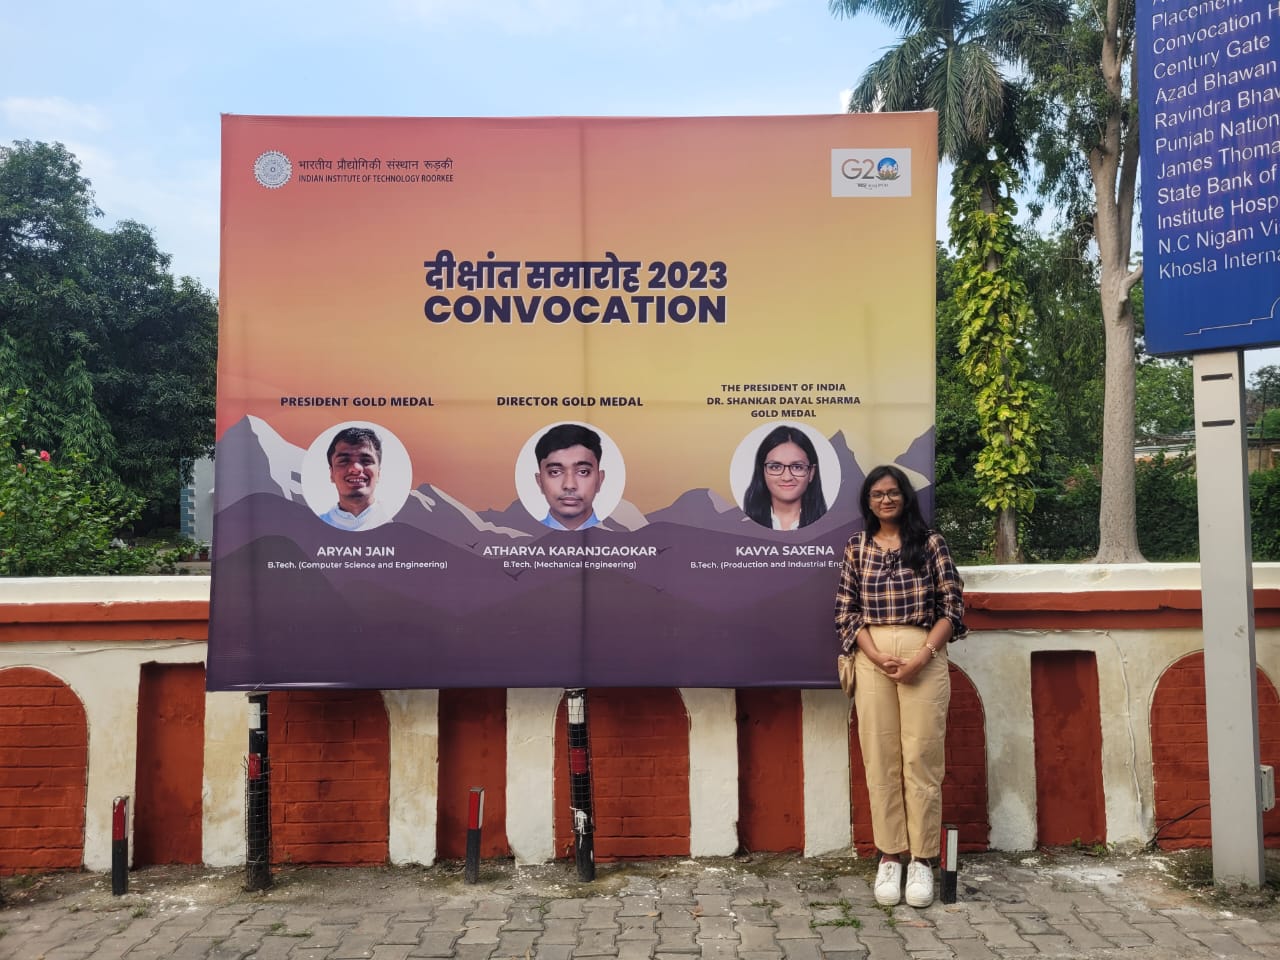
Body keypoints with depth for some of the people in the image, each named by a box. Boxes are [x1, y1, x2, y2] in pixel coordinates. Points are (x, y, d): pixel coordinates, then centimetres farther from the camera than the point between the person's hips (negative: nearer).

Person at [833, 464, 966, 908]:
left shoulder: (930, 542, 3)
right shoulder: (857, 546, 8)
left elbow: (952, 605, 0)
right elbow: (845, 610, 5)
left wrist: (923, 655, -11)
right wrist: (876, 656, -9)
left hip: (924, 657, -2)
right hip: (872, 658, 2)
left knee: (922, 756, 0)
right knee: (880, 756, 4)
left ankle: (922, 859, 10)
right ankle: (889, 856, 13)